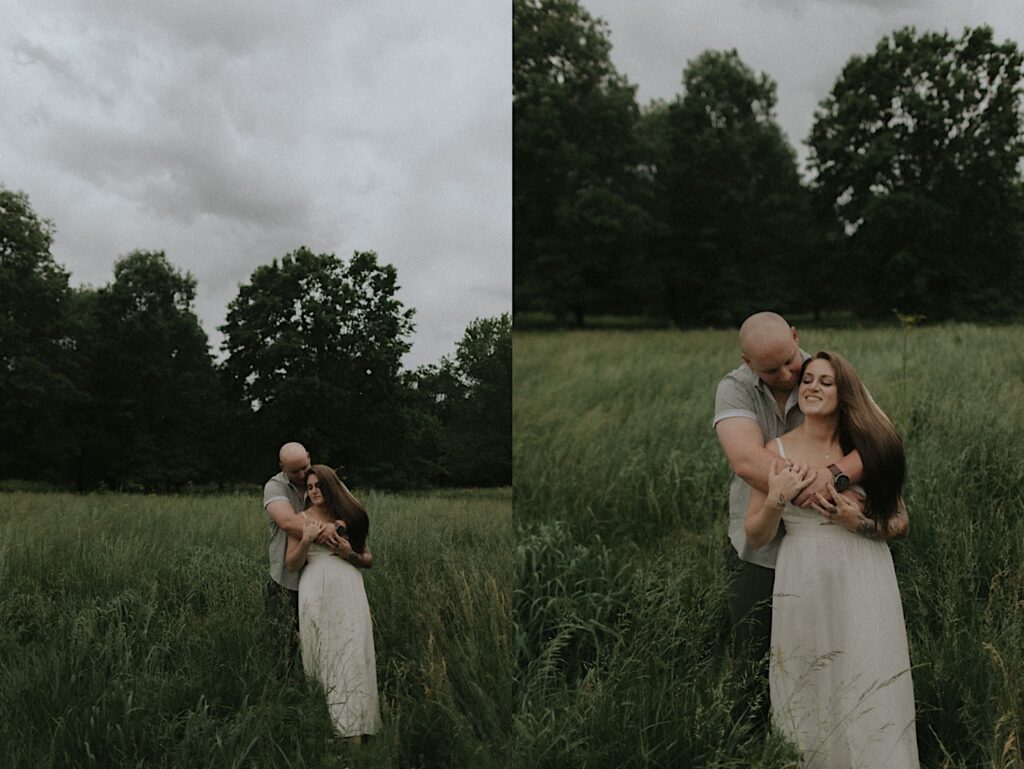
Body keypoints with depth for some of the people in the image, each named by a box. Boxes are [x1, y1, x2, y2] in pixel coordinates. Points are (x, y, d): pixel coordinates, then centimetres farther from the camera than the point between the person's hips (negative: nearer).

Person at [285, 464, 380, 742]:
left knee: (352, 655, -9)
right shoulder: (302, 519, 9)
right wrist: (306, 541, -10)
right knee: (322, 656, -2)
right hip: (317, 595, -1)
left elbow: (369, 560, 19)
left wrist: (352, 554, -2)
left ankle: (353, 730, -10)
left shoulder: (350, 518, 14)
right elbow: (291, 565, 5)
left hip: (348, 593, 1)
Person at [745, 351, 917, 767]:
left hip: (864, 587, 1)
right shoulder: (778, 451, 1)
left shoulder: (869, 446, 3)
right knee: (808, 699, 7)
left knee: (871, 700, -1)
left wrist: (860, 521, -10)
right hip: (804, 588, 0)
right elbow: (755, 537, 3)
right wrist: (777, 499, -15)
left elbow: (899, 522, 9)